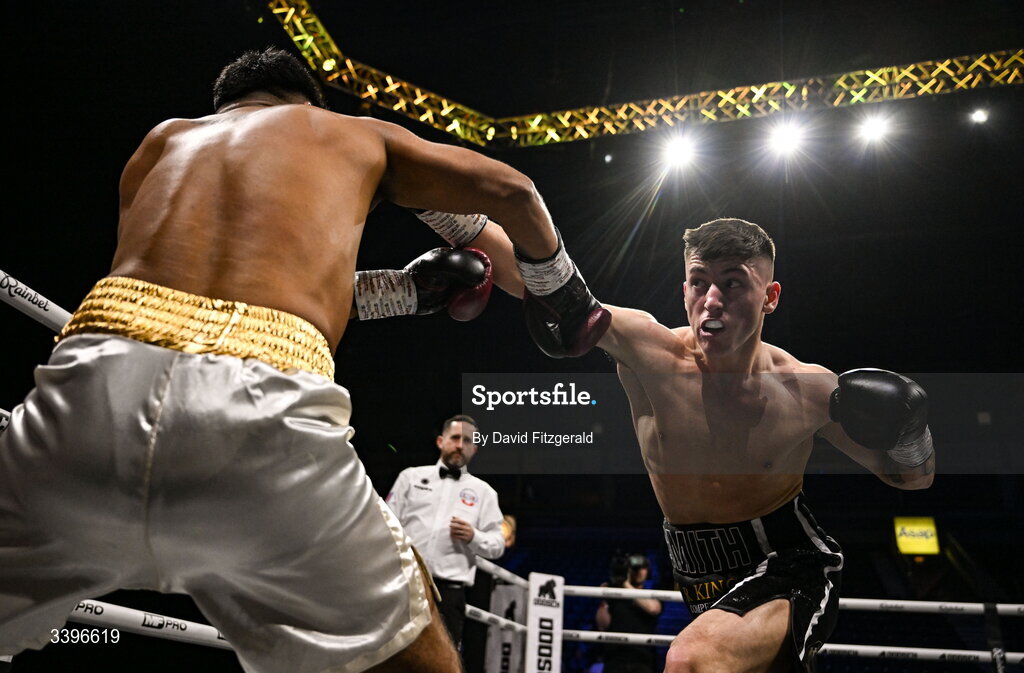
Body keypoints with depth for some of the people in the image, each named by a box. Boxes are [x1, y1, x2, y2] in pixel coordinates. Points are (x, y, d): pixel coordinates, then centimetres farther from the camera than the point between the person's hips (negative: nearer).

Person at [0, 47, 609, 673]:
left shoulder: (164, 139, 32)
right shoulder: (354, 133, 27)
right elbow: (511, 190, 29)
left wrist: (407, 289, 41)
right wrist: (566, 295, 46)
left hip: (98, 377, 3)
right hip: (265, 410, -2)